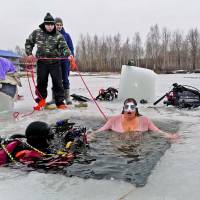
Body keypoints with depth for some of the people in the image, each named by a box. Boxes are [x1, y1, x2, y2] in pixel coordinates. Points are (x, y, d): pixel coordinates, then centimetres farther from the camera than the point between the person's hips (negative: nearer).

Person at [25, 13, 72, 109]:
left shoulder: (58, 36, -7)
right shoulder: (37, 33, 1)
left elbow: (64, 47, -17)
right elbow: (29, 42, 13)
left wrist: (69, 54, -37)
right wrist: (29, 53, 1)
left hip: (55, 62, -1)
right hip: (41, 62, 2)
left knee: (58, 83, -1)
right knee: (41, 83, 9)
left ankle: (60, 102, 8)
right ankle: (40, 101, 24)